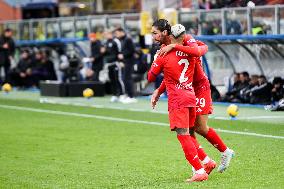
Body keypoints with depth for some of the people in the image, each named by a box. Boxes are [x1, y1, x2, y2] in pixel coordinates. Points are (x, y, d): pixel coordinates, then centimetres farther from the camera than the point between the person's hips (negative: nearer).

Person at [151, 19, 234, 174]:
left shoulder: (186, 40, -16)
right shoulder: (164, 50, 6)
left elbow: (199, 50, -38)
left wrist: (173, 46, -39)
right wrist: (158, 91, -2)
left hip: (200, 87, -7)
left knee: (201, 128, -6)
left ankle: (225, 152, 18)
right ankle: (206, 162, 7)